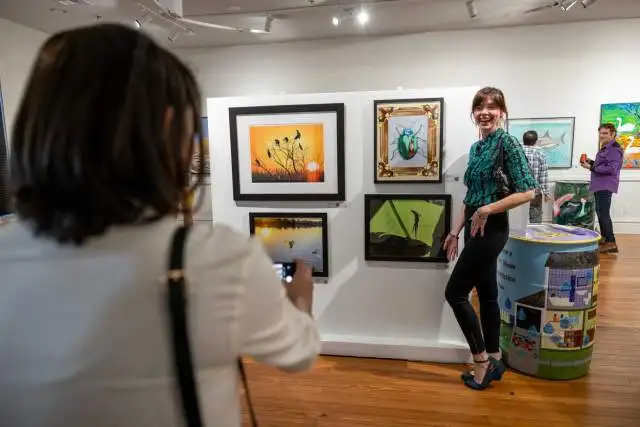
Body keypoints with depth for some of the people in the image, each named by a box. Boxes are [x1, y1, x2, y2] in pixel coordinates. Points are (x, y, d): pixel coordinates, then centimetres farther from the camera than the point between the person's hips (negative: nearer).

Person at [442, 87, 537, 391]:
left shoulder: (507, 143, -12)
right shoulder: (476, 148, 12)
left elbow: (528, 191, -17)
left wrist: (488, 210, -19)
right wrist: (455, 232, 11)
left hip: (492, 229, -8)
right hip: (476, 229, 8)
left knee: (455, 292, -4)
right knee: (486, 294, 14)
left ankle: (481, 360, 13)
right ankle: (493, 361, 28)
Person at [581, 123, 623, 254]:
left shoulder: (615, 149, -15)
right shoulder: (605, 148, 17)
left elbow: (611, 168, -23)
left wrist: (591, 167, -19)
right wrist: (591, 162, 9)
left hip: (605, 186, -11)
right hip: (599, 185, 11)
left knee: (603, 213, -13)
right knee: (600, 212, 18)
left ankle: (611, 243, -11)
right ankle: (604, 238, 29)